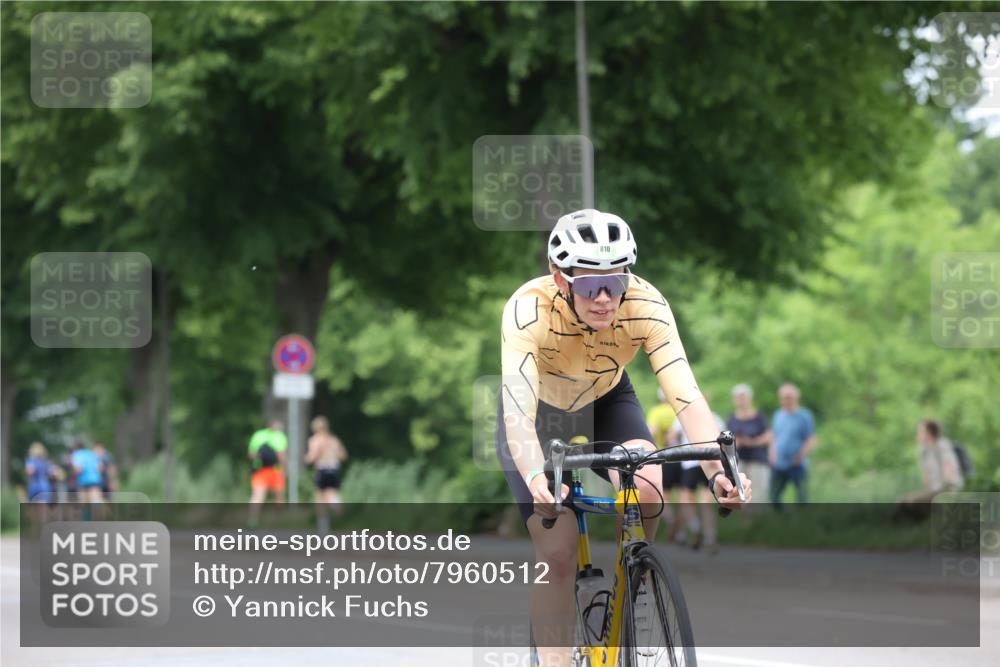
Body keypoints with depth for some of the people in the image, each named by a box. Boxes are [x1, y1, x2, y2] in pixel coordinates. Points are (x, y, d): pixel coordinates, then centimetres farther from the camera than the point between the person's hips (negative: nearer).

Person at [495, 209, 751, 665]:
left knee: (646, 488, -28)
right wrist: (537, 480, -65)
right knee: (557, 555, -15)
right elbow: (517, 410, -47)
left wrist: (718, 472, -54)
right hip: (541, 411, -2)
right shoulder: (529, 310, -36)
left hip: (606, 402, 2)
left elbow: (686, 397, -38)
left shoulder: (646, 306, -30)